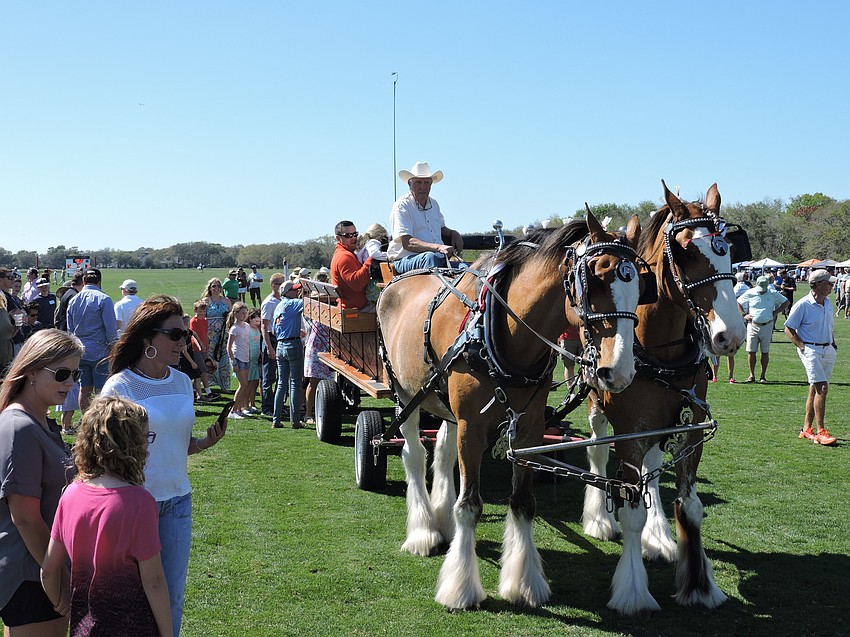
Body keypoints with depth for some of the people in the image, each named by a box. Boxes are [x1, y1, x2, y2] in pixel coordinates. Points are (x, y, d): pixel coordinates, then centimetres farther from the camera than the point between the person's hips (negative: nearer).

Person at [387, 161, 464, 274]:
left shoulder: (434, 204, 19)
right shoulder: (402, 206, -6)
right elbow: (407, 243, -17)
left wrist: (452, 233, 10)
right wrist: (438, 247, -29)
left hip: (439, 258, 7)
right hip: (407, 259, -7)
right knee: (430, 257, -39)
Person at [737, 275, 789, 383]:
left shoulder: (773, 294, 3)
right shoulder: (750, 293, 3)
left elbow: (786, 302, 12)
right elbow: (738, 303, 14)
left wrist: (776, 313, 1)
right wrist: (744, 315, 2)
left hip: (767, 326, 0)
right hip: (753, 325, 0)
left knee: (765, 352, 3)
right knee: (751, 351, -2)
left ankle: (763, 376, 9)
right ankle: (752, 375, 6)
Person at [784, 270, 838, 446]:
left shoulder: (828, 303, 11)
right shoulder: (803, 305, -12)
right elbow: (788, 328, -8)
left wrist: (833, 344, 16)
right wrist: (801, 346, -13)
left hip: (828, 350, 7)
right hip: (811, 350, -7)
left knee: (815, 389, 10)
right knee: (822, 387, -16)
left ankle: (807, 429, 18)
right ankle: (820, 431, -12)